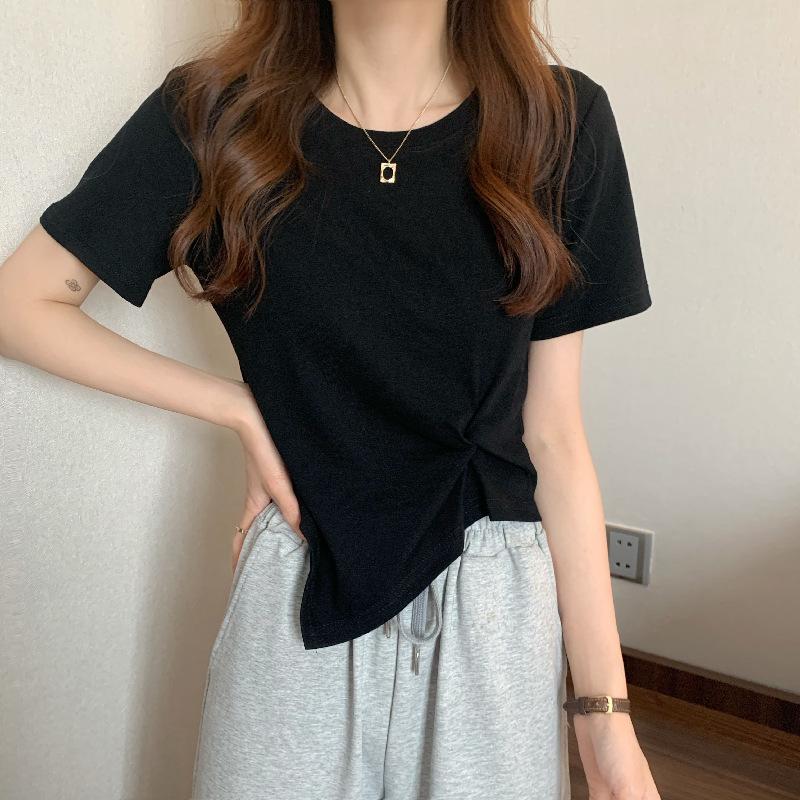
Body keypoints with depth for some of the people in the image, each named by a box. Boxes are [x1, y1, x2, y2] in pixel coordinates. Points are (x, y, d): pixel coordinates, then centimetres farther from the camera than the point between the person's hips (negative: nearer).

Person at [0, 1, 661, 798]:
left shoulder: (557, 121, -5)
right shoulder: (213, 114, -7)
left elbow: (551, 431, -4)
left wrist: (605, 708, -3)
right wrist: (242, 409, -8)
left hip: (493, 607, 1)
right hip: (297, 595, 0)